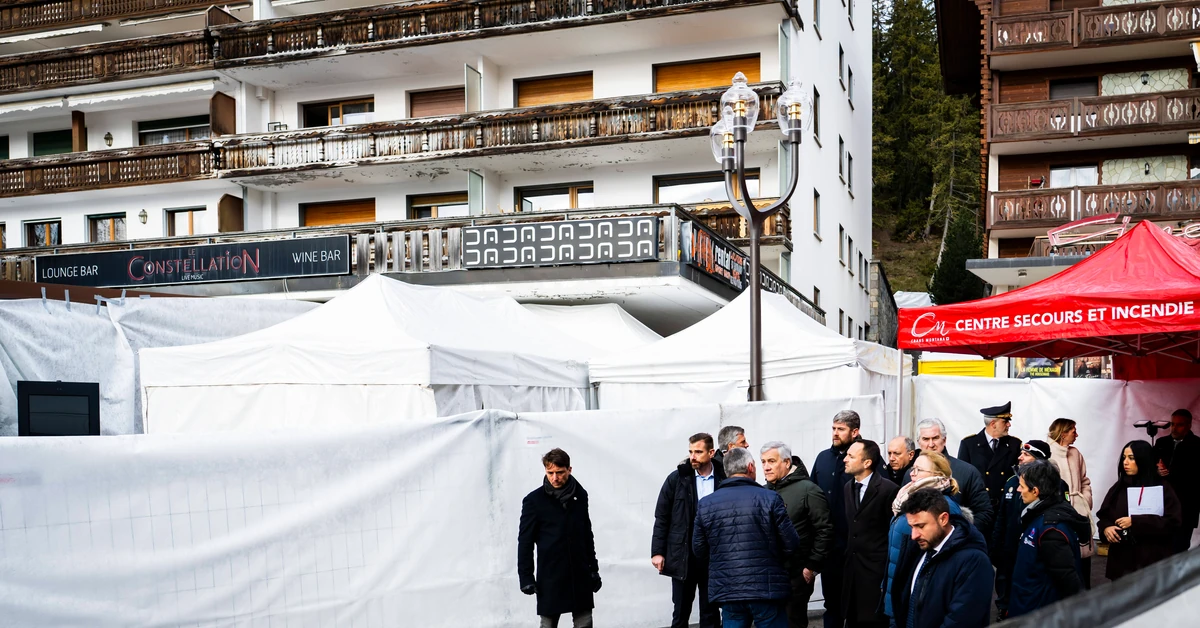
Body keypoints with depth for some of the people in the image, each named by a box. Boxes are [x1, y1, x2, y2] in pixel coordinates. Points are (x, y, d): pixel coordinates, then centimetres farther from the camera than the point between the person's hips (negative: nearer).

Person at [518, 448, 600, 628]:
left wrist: (594, 568, 14)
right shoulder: (534, 501, -6)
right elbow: (525, 542, -4)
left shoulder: (580, 495, 5)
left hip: (580, 575, 3)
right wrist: (526, 577, -8)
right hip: (550, 578, -3)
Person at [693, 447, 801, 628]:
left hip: (726, 591, 3)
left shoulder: (706, 504, 1)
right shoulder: (770, 498, -7)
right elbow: (791, 545, -6)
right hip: (767, 588, -3)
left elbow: (699, 549, 7)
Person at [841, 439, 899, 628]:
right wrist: (847, 559, 9)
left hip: (877, 570, -7)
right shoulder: (848, 487, 11)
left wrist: (890, 575, -10)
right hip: (852, 568, 7)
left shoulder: (888, 489, -12)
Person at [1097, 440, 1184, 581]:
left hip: (1153, 559, -3)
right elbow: (1103, 515, 14)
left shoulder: (1162, 489, -2)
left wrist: (1135, 522, -18)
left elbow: (1173, 520, -13)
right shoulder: (1119, 487, 11)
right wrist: (1106, 528, -9)